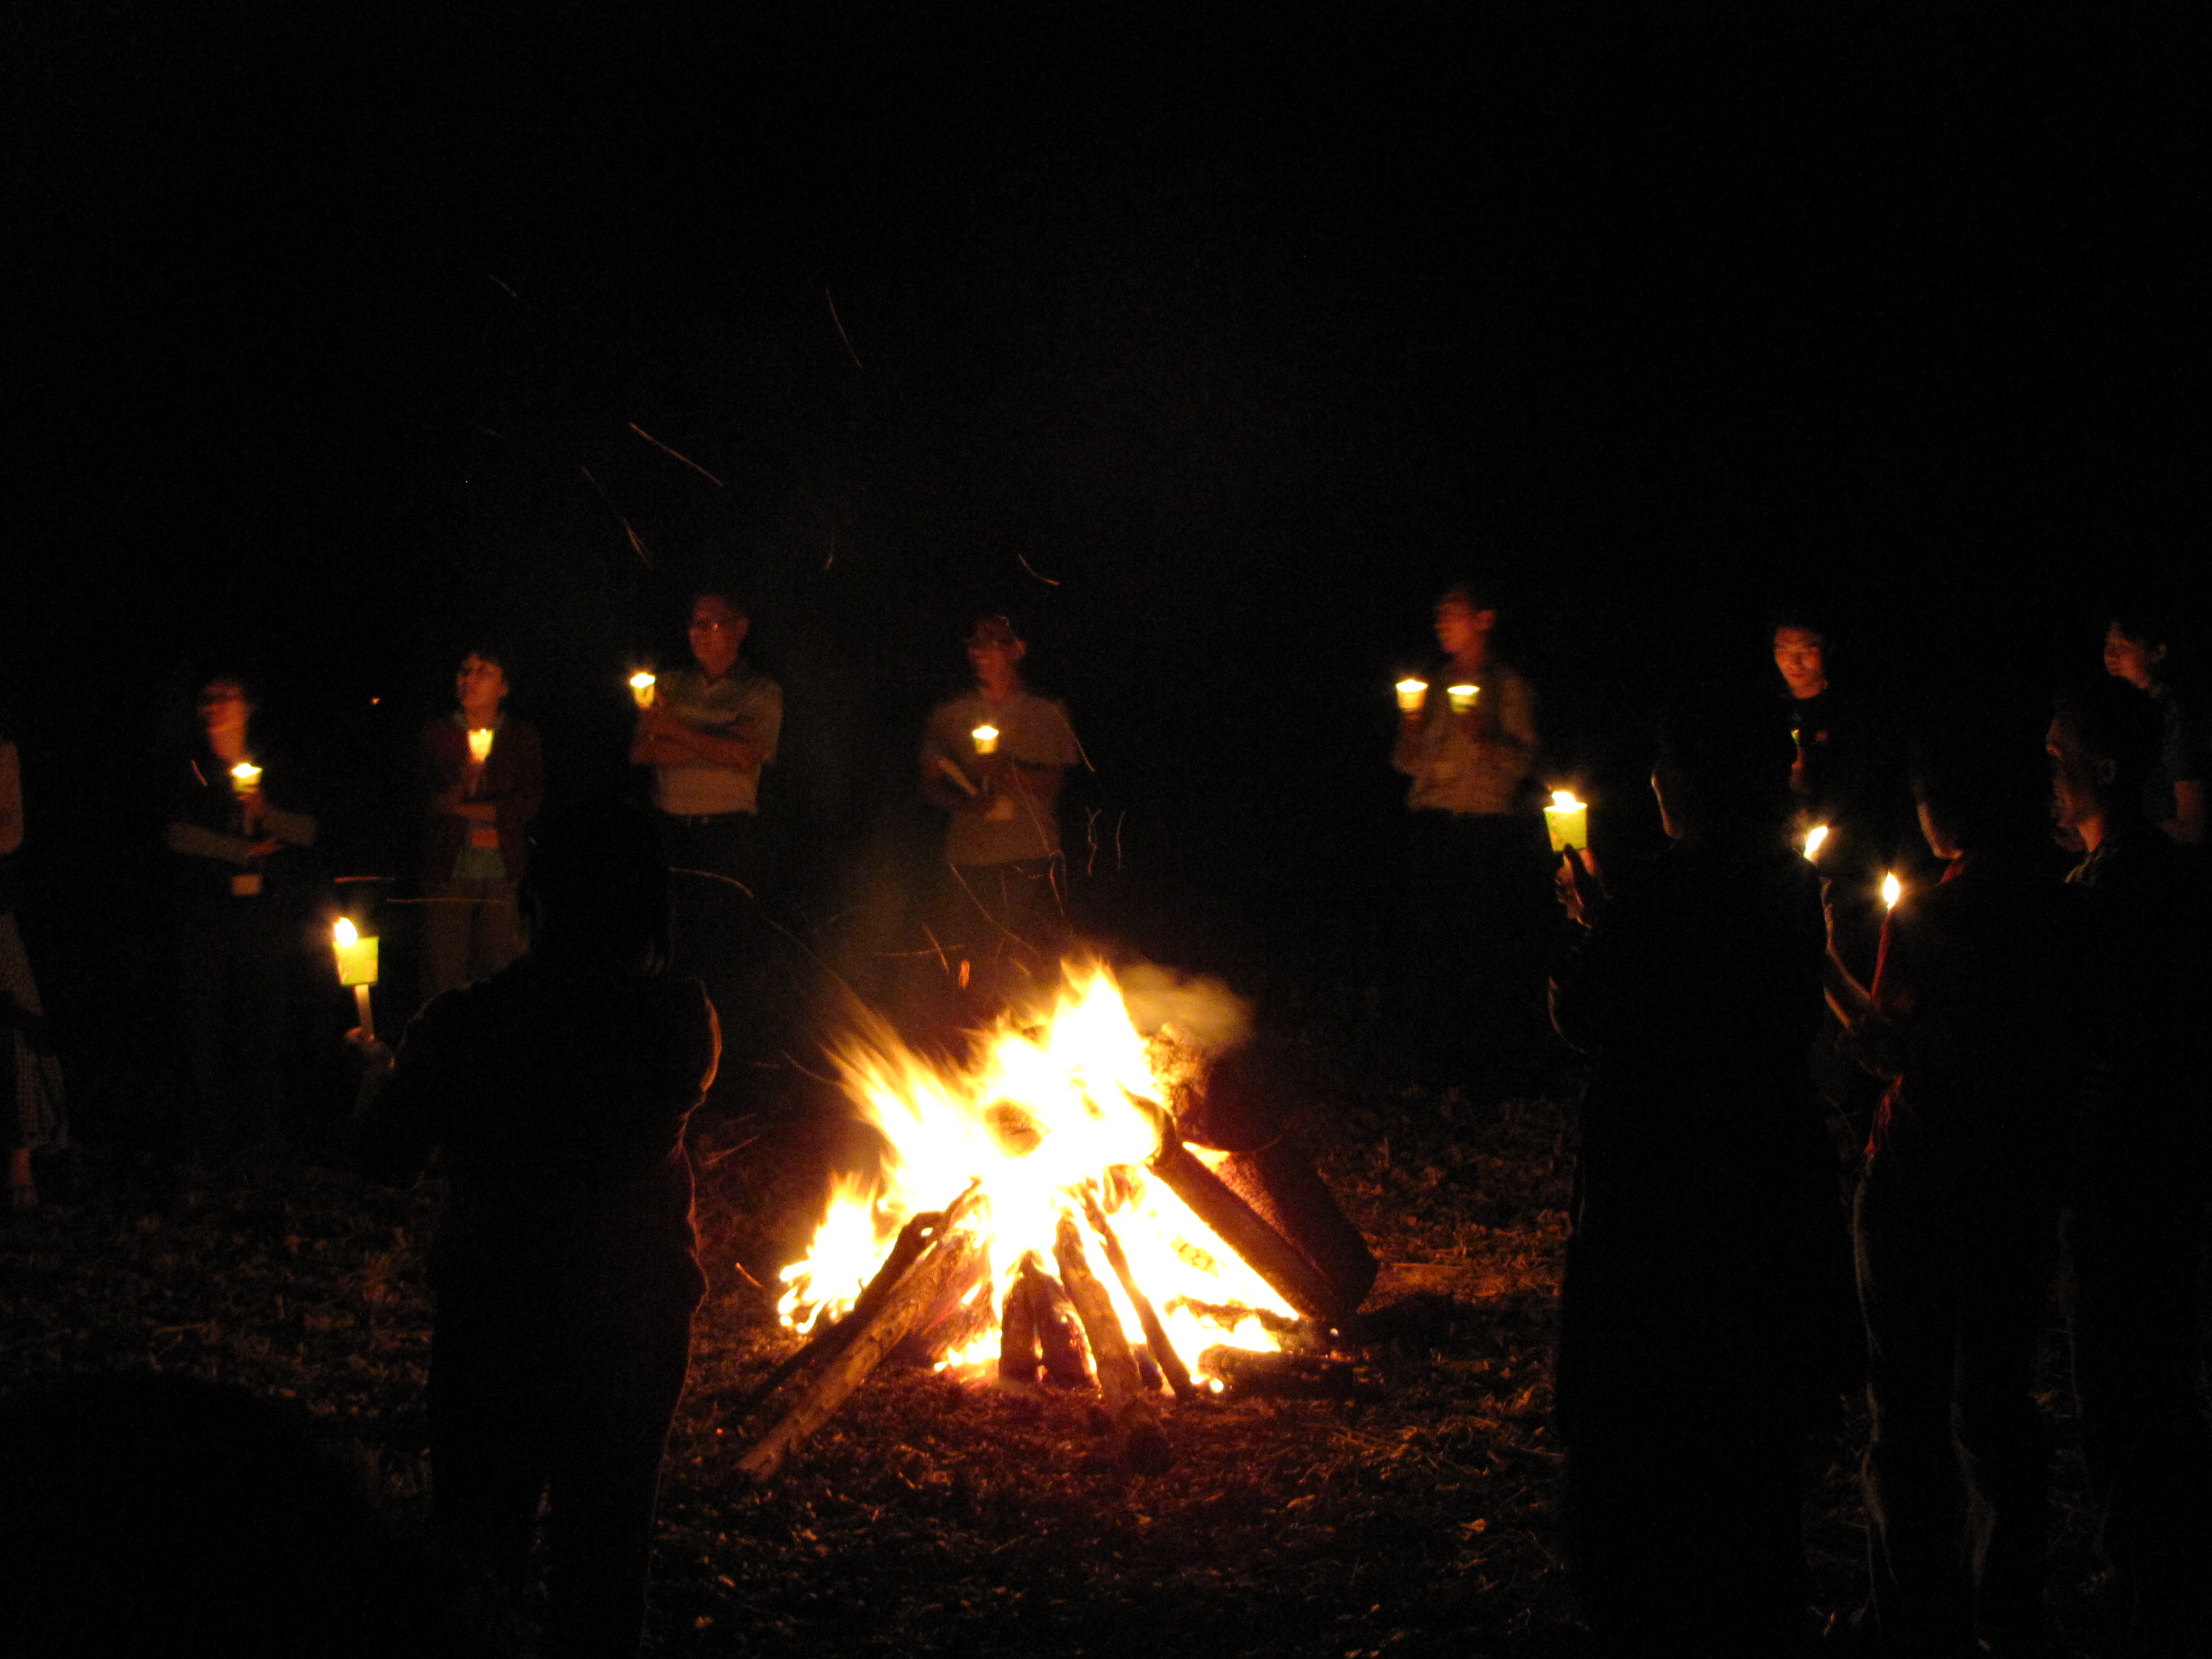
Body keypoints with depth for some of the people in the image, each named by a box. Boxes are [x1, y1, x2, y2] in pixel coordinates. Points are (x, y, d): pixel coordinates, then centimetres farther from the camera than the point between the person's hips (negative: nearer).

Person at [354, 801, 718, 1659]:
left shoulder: (463, 1026, -19)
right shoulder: (683, 1020, -15)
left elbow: (386, 1155, -6)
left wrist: (389, 1068, 15)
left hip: (495, 1311, -2)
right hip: (638, 1312, 2)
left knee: (479, 1533, 15)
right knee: (607, 1532, 18)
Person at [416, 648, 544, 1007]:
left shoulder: (523, 737, 10)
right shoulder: (437, 734, 10)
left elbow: (529, 803, -1)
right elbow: (424, 799, 0)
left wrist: (459, 807, -5)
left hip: (504, 873, 0)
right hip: (448, 871, 0)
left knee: (501, 974, -5)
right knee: (444, 975, -7)